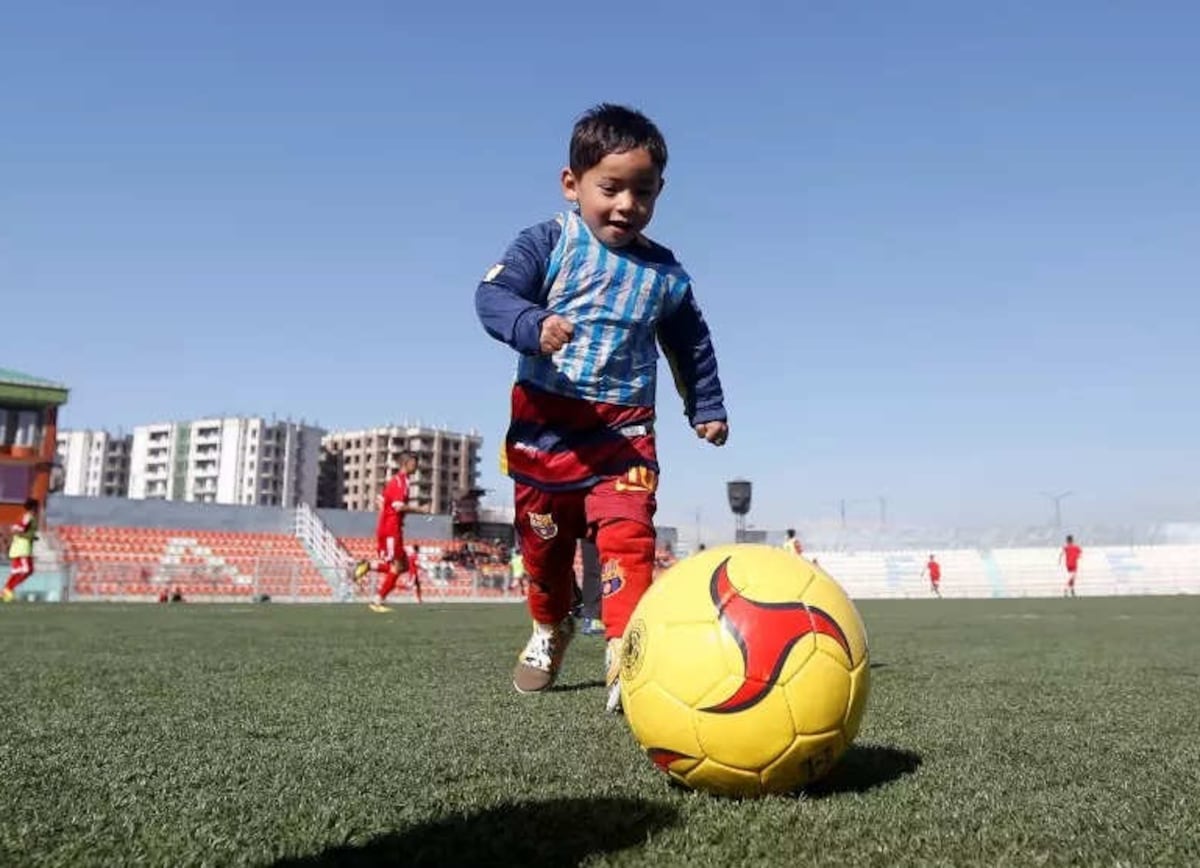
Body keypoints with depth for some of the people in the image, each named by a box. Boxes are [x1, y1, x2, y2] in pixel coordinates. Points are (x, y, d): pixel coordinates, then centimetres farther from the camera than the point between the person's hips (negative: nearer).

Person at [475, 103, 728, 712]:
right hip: (543, 424, 0)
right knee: (544, 542, 16)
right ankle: (550, 628, 42)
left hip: (623, 429, 0)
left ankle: (625, 653, -20)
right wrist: (533, 326, -37)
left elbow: (692, 344, 18)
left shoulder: (664, 273, 4)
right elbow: (492, 295, -17)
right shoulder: (547, 243, -5)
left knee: (627, 537, -20)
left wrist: (706, 408, 17)